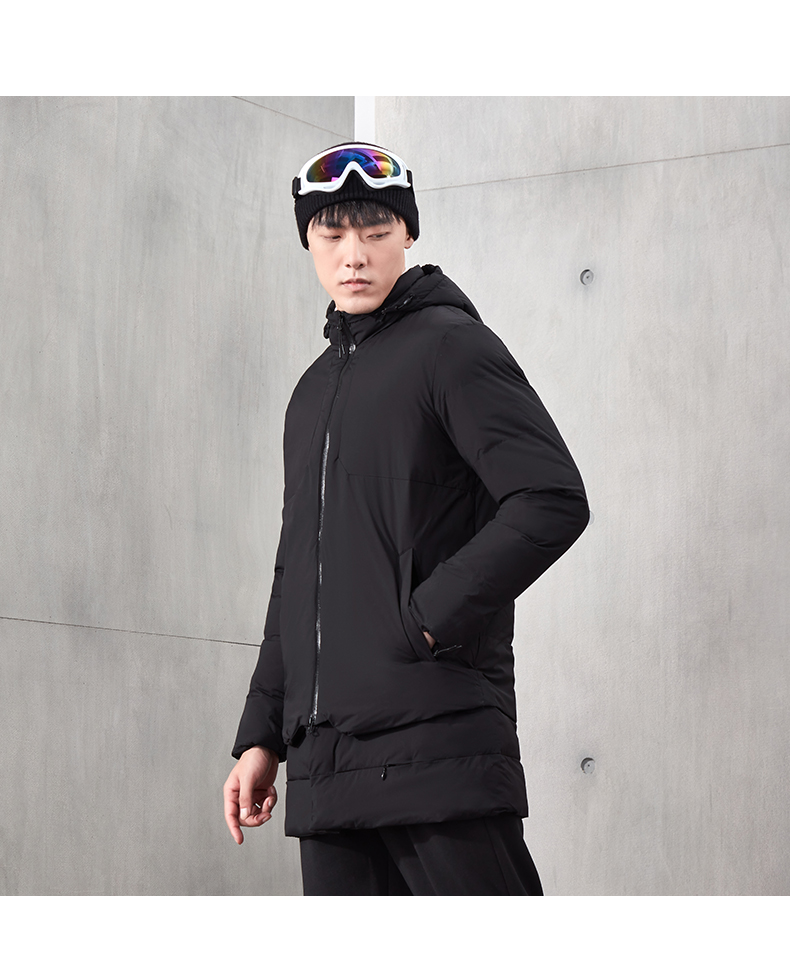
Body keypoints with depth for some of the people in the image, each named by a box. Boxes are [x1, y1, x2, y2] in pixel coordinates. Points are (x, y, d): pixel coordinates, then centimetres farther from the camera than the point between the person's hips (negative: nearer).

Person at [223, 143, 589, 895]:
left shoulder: (451, 346, -1)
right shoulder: (315, 390, 22)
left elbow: (553, 501, -13)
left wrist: (431, 617, -13)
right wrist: (261, 734, 19)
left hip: (439, 741, -7)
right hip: (326, 761, 8)